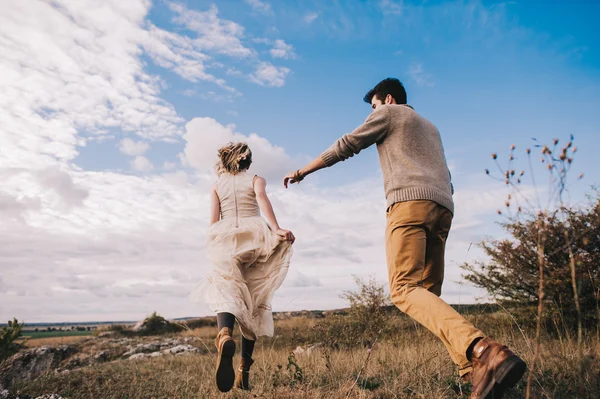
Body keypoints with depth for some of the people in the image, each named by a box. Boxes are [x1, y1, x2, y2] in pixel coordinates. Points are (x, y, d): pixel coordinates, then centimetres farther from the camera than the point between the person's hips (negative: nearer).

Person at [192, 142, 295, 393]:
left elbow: (214, 220, 10)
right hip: (254, 236, 0)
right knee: (253, 302, 5)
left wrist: (215, 247, 18)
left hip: (225, 237, 1)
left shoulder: (217, 186, 21)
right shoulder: (256, 180, 16)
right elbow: (262, 199, -7)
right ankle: (244, 371, 1)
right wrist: (276, 229, -21)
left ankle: (225, 335, -49)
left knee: (226, 291, -14)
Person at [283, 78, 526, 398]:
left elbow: (345, 147, 10)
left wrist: (302, 171, 17)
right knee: (428, 293, 6)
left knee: (404, 289, -18)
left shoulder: (388, 113, 15)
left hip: (409, 201, -8)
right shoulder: (430, 127, 37)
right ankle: (473, 372, -8)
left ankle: (483, 350, -37)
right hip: (443, 207, 8)